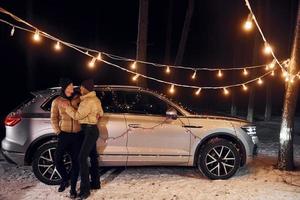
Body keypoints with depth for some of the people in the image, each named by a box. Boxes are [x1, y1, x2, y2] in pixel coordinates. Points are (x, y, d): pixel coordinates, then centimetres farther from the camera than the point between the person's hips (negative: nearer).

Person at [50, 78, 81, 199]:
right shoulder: (57, 101, 1)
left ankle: (73, 188, 15)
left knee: (76, 161, 2)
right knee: (58, 159, -1)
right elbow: (54, 119, 3)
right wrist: (58, 133, -5)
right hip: (64, 134, 0)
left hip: (77, 135, 0)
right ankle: (65, 180, 28)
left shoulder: (78, 99, 3)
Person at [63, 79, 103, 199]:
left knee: (82, 158, -13)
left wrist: (67, 107, -10)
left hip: (90, 131, -11)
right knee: (93, 156, 17)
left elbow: (77, 116, -19)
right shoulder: (95, 99, 13)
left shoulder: (88, 101, -20)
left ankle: (85, 190, -10)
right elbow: (100, 114, 23)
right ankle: (95, 182, 29)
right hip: (92, 129, 11)